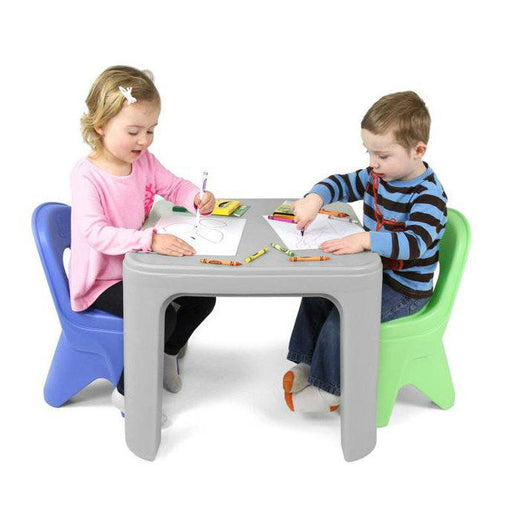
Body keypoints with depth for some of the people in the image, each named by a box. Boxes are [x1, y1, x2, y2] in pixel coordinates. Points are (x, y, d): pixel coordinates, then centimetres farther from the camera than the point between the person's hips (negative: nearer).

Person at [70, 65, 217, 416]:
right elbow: (95, 233, -34)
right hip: (102, 280, -8)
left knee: (202, 296, 3)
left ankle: (168, 353, 30)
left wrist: (197, 198, -12)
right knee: (161, 314, -27)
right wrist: (150, 240, -46)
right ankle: (127, 391, -5)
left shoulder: (145, 161, -1)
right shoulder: (87, 175, -23)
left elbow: (174, 186, 13)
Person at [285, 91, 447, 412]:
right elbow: (342, 184, 11)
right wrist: (315, 199, -12)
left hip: (405, 290, -9)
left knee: (343, 314, -22)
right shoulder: (377, 177, 0)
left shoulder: (428, 195, -24)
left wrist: (364, 239, -50)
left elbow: (415, 242, -38)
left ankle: (329, 389, -4)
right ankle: (307, 363, 19)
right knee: (318, 294, 4)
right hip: (375, 272, 9)